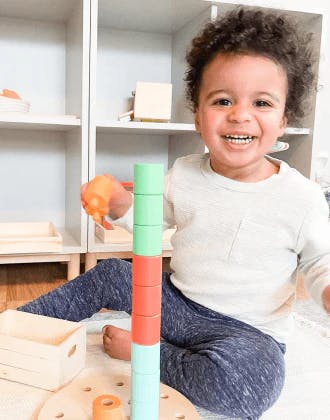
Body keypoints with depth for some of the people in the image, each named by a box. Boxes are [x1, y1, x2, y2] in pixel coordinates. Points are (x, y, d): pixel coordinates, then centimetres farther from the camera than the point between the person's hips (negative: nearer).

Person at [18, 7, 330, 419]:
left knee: (243, 382, -35)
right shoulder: (184, 174, -4)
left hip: (248, 331, -3)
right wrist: (122, 206, -9)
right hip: (176, 300, 4)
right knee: (107, 274, 3)